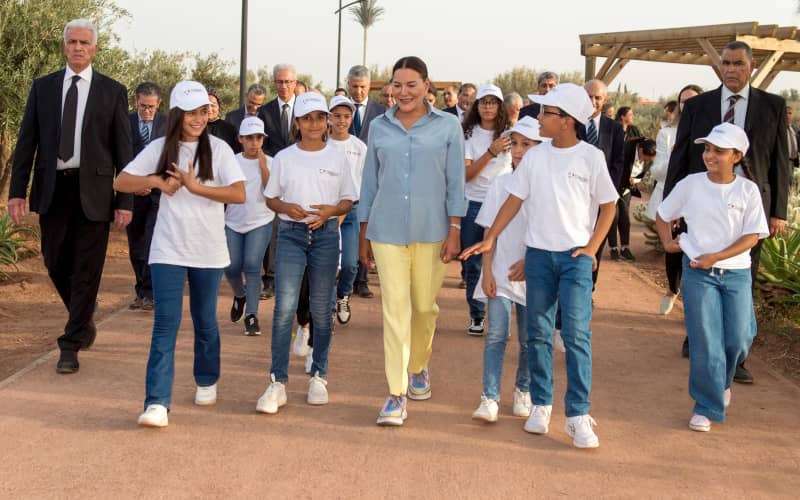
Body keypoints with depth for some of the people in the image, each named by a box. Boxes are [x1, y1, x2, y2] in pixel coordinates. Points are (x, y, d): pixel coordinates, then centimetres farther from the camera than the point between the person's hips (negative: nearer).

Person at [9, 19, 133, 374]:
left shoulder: (112, 91, 1)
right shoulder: (43, 87, 7)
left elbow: (123, 149, 0)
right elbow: (26, 142, 6)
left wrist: (125, 201, -6)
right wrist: (17, 191, -3)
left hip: (92, 190, -2)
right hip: (52, 188, 3)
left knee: (86, 270, 0)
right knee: (56, 263, 10)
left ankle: (70, 345, 8)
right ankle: (84, 320, 35)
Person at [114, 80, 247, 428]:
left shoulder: (218, 149, -4)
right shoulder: (160, 149, 1)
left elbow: (239, 194, -13)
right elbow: (121, 183, 1)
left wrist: (195, 187, -19)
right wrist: (157, 181, -14)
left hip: (208, 251, 0)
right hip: (168, 251, 0)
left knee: (205, 321, 15)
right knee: (165, 324, -8)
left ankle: (206, 382, 37)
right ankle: (157, 403, -11)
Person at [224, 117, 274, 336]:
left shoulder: (269, 163, 0)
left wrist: (263, 166, -16)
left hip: (260, 221, -2)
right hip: (233, 222, 2)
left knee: (252, 265, -13)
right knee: (232, 267, -1)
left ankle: (251, 315, -6)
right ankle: (240, 295, 33)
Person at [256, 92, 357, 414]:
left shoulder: (337, 159, 5)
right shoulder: (284, 158, 5)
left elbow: (348, 201, 9)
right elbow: (271, 199, 9)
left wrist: (330, 211, -12)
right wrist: (286, 207, -12)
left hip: (326, 234, 1)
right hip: (290, 234, -1)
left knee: (321, 310, 8)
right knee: (284, 307, -11)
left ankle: (319, 377, 21)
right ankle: (278, 382, -7)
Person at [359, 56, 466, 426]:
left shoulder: (447, 126, 1)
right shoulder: (379, 127, 7)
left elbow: (455, 182, 1)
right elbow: (370, 181, 11)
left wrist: (454, 231, -5)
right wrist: (363, 234, 11)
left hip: (431, 231, 0)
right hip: (387, 230, 1)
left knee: (424, 306, 10)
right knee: (395, 309, -5)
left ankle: (419, 367, 36)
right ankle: (397, 394, -3)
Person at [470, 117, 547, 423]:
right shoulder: (501, 183, 3)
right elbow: (490, 231, 3)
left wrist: (529, 263, -11)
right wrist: (487, 271, -3)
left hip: (531, 274, -1)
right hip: (500, 272, 1)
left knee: (529, 339, 8)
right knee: (496, 336, -5)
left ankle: (523, 392, 26)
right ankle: (489, 398, -4)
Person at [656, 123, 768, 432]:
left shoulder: (748, 190, -4)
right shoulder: (690, 184, -2)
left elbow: (752, 236, -7)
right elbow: (663, 216, 13)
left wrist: (716, 256, -15)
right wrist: (668, 242, -1)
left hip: (736, 273, 1)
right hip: (698, 272, 0)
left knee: (738, 340, 5)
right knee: (705, 341, -2)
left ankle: (722, 382, 36)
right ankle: (707, 406, 8)